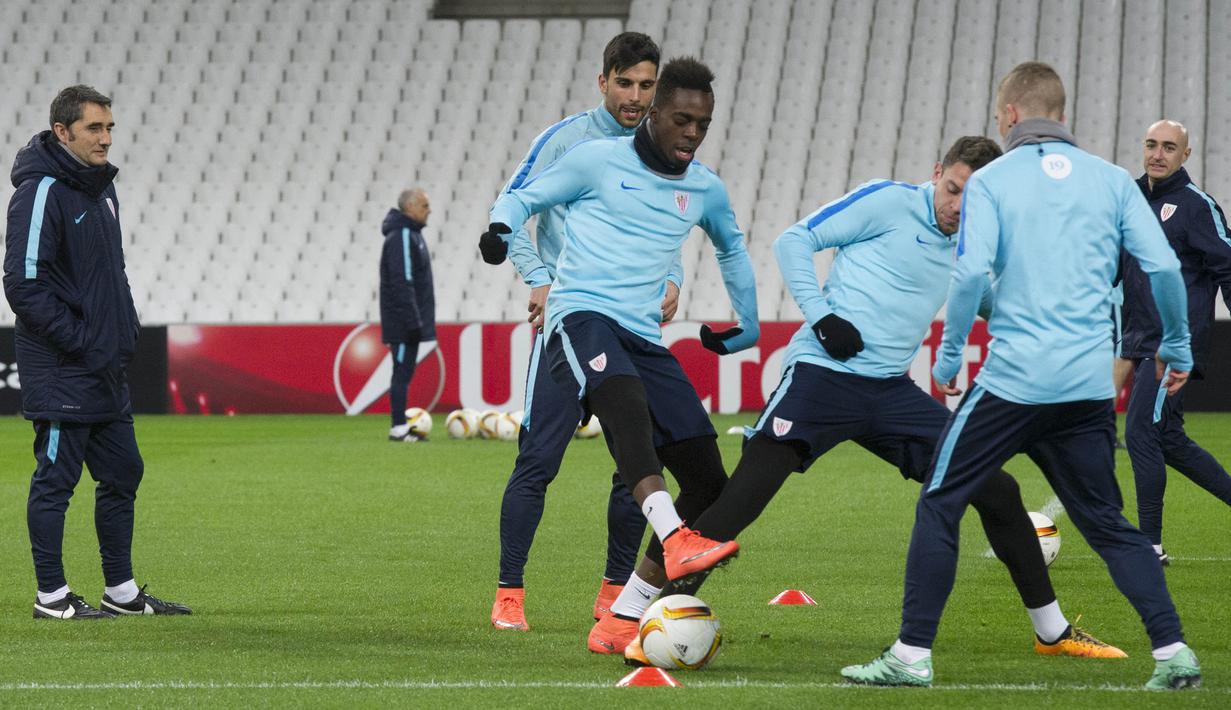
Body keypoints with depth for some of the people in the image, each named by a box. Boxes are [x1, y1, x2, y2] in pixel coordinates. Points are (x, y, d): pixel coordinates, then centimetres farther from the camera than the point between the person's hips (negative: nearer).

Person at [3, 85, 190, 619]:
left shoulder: (101, 188, 14)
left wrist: (126, 327, 11)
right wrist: (79, 340, -18)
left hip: (105, 369, 9)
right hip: (60, 369, -9)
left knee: (122, 474, 12)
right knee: (56, 479, -2)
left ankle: (121, 591, 21)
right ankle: (52, 597, 4)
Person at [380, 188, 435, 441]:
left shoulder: (411, 234, 16)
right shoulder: (401, 237, -15)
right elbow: (402, 282, -22)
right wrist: (413, 321, -23)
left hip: (409, 322, 10)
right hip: (403, 322, -10)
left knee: (405, 371, 10)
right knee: (403, 371, -8)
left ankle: (402, 426, 12)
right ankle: (398, 428, -7)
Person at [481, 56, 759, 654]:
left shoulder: (706, 191, 16)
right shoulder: (597, 161, 2)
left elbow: (732, 249, 37)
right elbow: (522, 197, 9)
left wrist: (747, 327, 37)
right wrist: (501, 227, -13)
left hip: (644, 337, 6)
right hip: (583, 315, -6)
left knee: (708, 481, -6)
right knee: (626, 399, -41)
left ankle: (621, 619, -1)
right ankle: (675, 540, -59)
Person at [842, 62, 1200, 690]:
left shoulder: (990, 181, -1)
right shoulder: (1112, 180, 9)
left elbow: (971, 273, -13)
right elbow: (1163, 266, 2)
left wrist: (948, 356, -1)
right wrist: (1176, 348, 15)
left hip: (1013, 377, -4)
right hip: (1089, 383, 4)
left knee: (939, 506, 7)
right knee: (1107, 523, 14)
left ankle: (912, 654, 3)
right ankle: (1172, 652, 2)